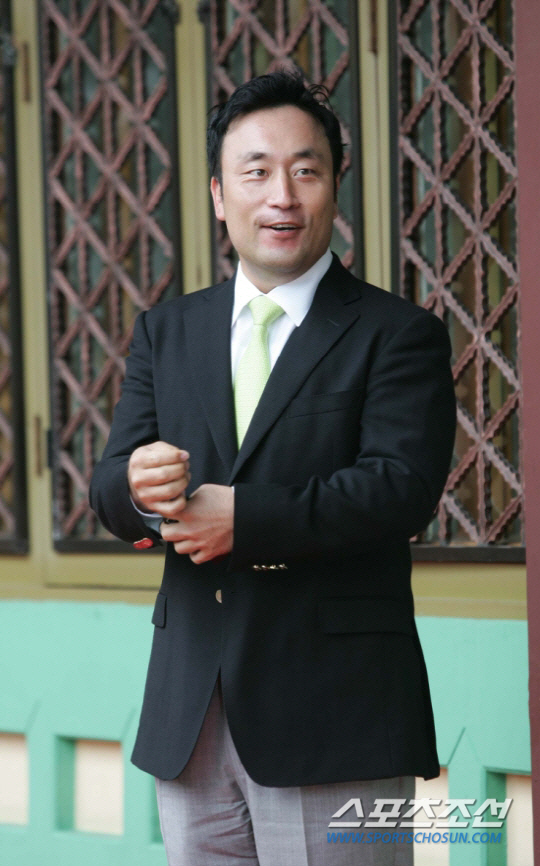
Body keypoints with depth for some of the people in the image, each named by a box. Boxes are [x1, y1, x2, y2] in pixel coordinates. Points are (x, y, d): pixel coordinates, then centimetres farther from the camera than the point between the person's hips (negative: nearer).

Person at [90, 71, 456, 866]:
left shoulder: (398, 335, -1)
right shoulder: (166, 332, 15)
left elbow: (402, 487, -14)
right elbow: (108, 489, 6)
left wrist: (245, 519, -21)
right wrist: (139, 486, -19)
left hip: (332, 715, -5)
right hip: (189, 720, 5)